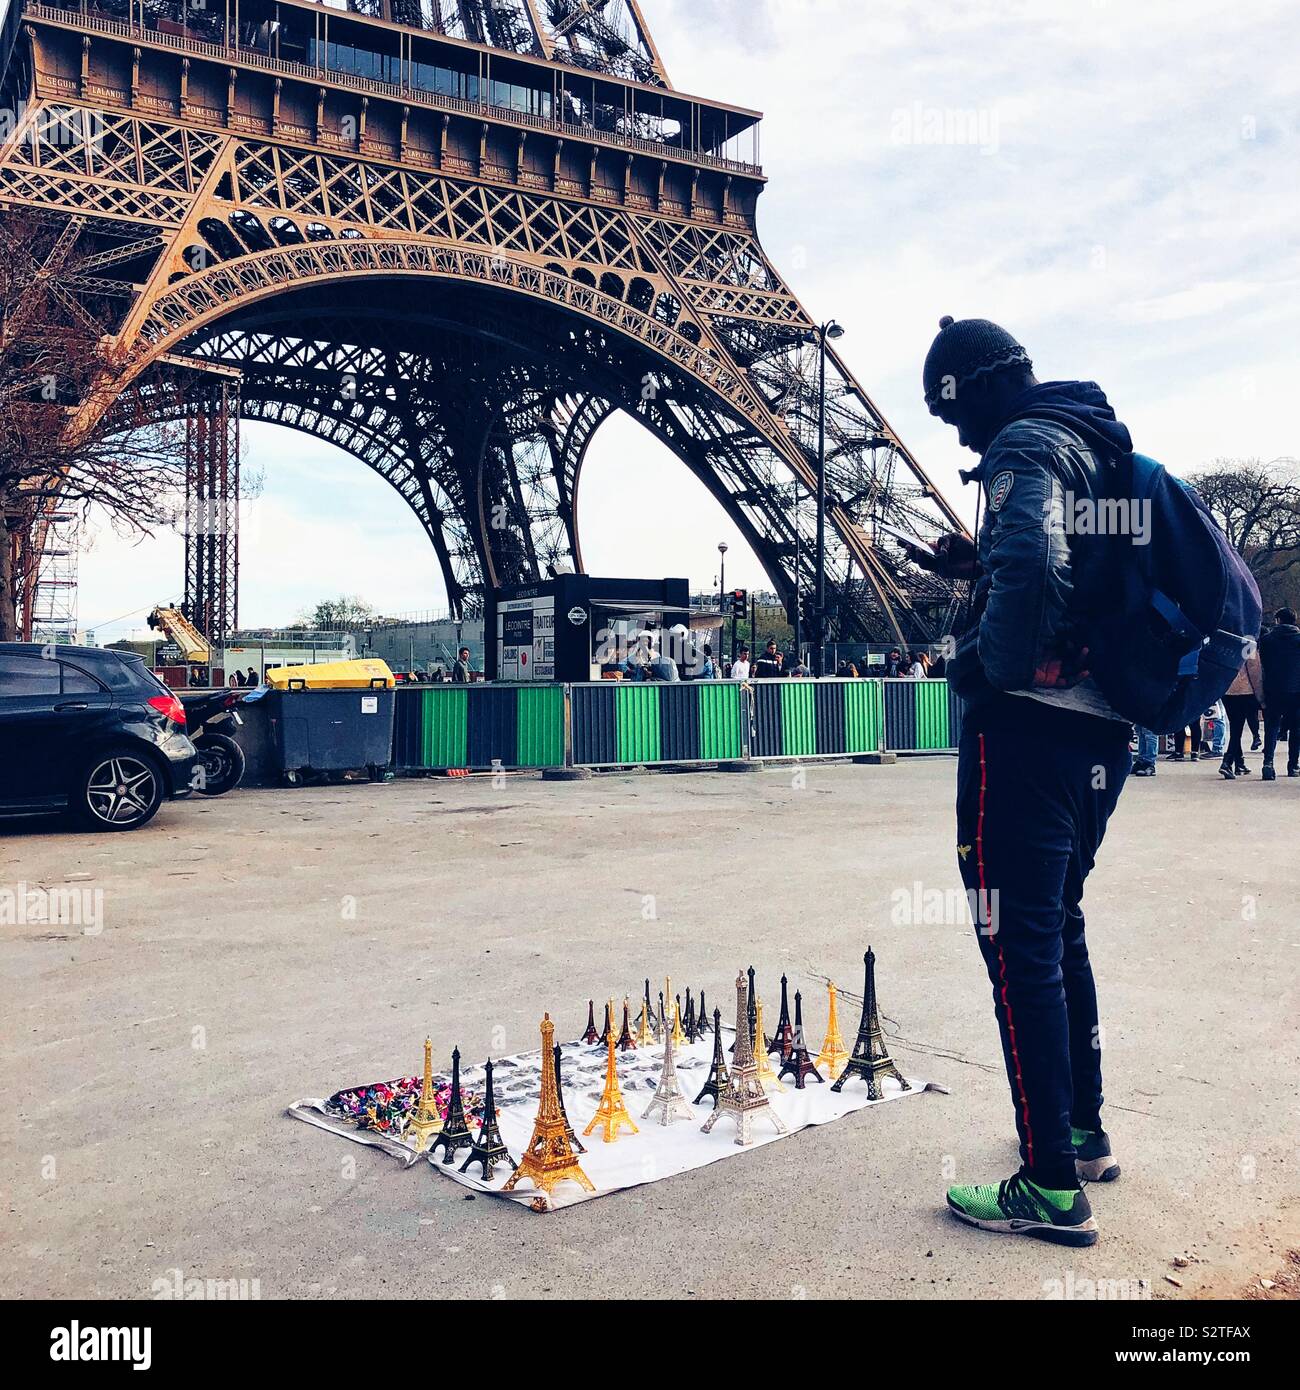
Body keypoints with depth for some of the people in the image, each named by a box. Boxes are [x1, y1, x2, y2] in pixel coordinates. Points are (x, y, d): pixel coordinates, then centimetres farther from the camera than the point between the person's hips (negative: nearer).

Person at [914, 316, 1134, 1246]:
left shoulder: (1028, 445, -10)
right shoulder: (1095, 450, 19)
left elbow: (1031, 569, -29)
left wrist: (986, 664, -15)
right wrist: (981, 566, 18)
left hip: (1030, 728, -10)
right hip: (1100, 733, 10)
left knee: (1020, 946, -5)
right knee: (1058, 929, 20)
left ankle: (1053, 1188, 1)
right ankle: (1085, 1132, 31)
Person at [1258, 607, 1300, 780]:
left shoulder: (1266, 639, 1)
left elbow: (1261, 666, 3)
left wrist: (1261, 694, 8)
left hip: (1273, 691, -1)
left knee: (1272, 727, -1)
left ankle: (1268, 762, -19)